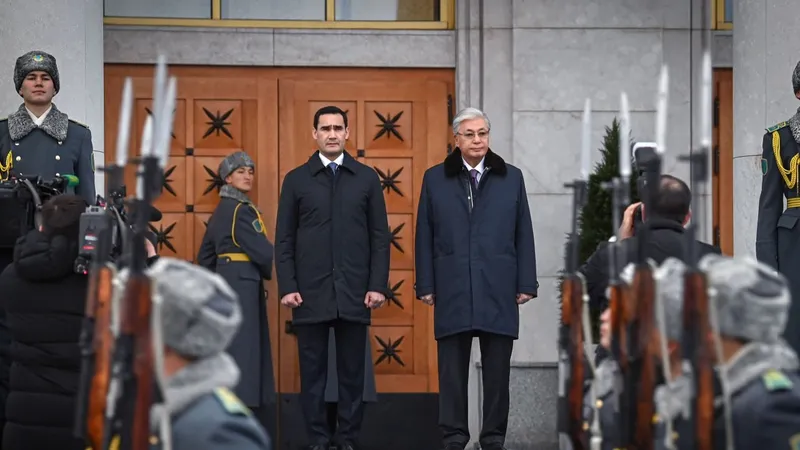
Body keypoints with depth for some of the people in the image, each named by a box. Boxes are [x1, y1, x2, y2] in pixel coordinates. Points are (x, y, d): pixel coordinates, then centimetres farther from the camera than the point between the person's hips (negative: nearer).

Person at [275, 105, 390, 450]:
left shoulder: (367, 178, 8)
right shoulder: (296, 179, 6)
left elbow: (380, 236, 6)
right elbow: (284, 239, 5)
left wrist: (378, 285, -3)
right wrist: (287, 287, -4)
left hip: (354, 292, 0)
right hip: (310, 292, 0)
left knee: (352, 373, 3)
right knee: (313, 372, 2)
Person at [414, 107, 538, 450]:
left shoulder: (511, 178, 9)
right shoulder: (435, 179, 7)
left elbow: (523, 235, 7)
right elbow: (425, 237, 6)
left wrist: (526, 284, 1)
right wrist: (426, 286, 0)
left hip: (498, 290, 1)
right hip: (452, 290, 0)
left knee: (497, 370, 3)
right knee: (452, 369, 2)